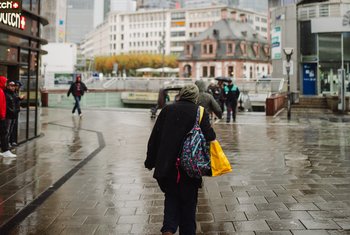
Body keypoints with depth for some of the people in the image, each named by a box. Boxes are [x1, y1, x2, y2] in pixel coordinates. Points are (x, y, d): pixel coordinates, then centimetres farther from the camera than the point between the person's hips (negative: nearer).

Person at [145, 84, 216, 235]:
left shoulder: (167, 110, 2)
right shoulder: (200, 112, -5)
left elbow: (154, 138, 3)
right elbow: (209, 137, -14)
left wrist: (150, 161, 9)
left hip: (167, 166, 2)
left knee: (171, 197, 17)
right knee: (188, 201, 14)